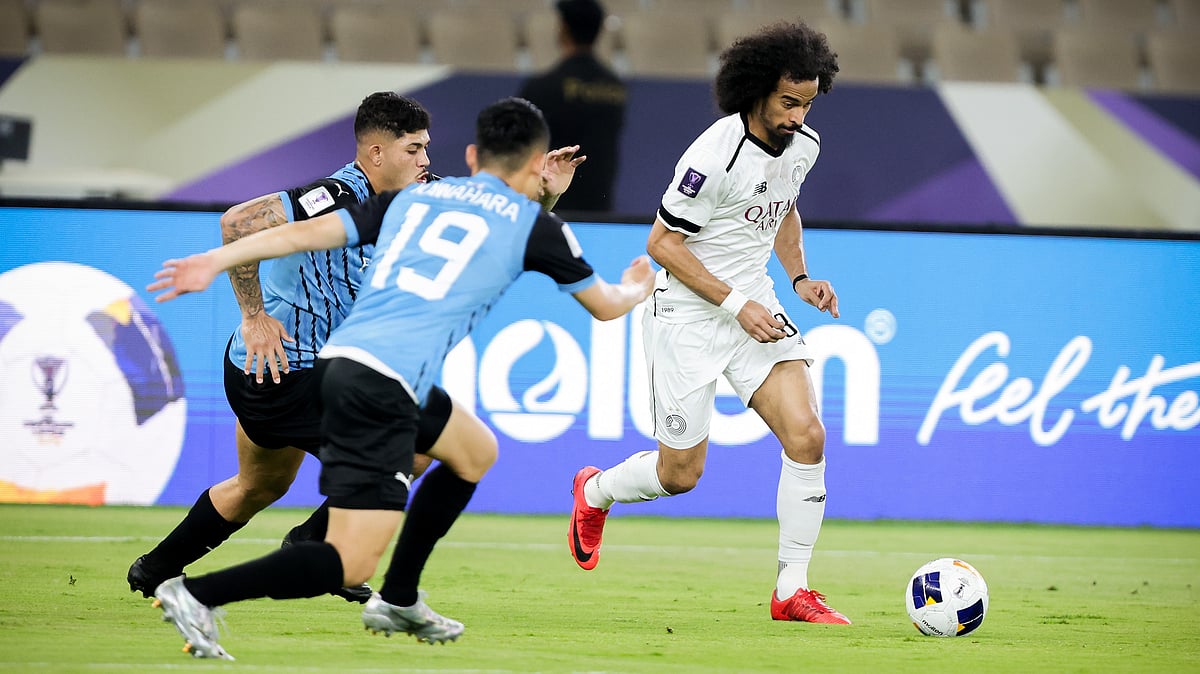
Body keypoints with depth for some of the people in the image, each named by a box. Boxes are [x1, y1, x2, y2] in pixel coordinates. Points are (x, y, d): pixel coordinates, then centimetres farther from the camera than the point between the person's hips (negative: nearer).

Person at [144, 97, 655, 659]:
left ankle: (398, 601, 32)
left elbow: (308, 231, 11)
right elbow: (604, 305, 24)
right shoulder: (533, 223, 10)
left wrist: (216, 261, 10)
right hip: (385, 384, -8)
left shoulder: (412, 197, 22)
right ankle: (196, 595, -20)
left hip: (339, 357, 8)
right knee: (351, 564, -10)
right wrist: (635, 289, 46)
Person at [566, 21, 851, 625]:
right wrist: (737, 305, -21)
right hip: (688, 316, -6)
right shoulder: (716, 156, -24)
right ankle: (594, 492, 38)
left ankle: (792, 590, -6)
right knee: (680, 475, 3)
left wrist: (800, 277, 5)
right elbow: (662, 243, -18)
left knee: (806, 435, -14)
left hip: (754, 304, 6)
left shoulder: (803, 144, -1)